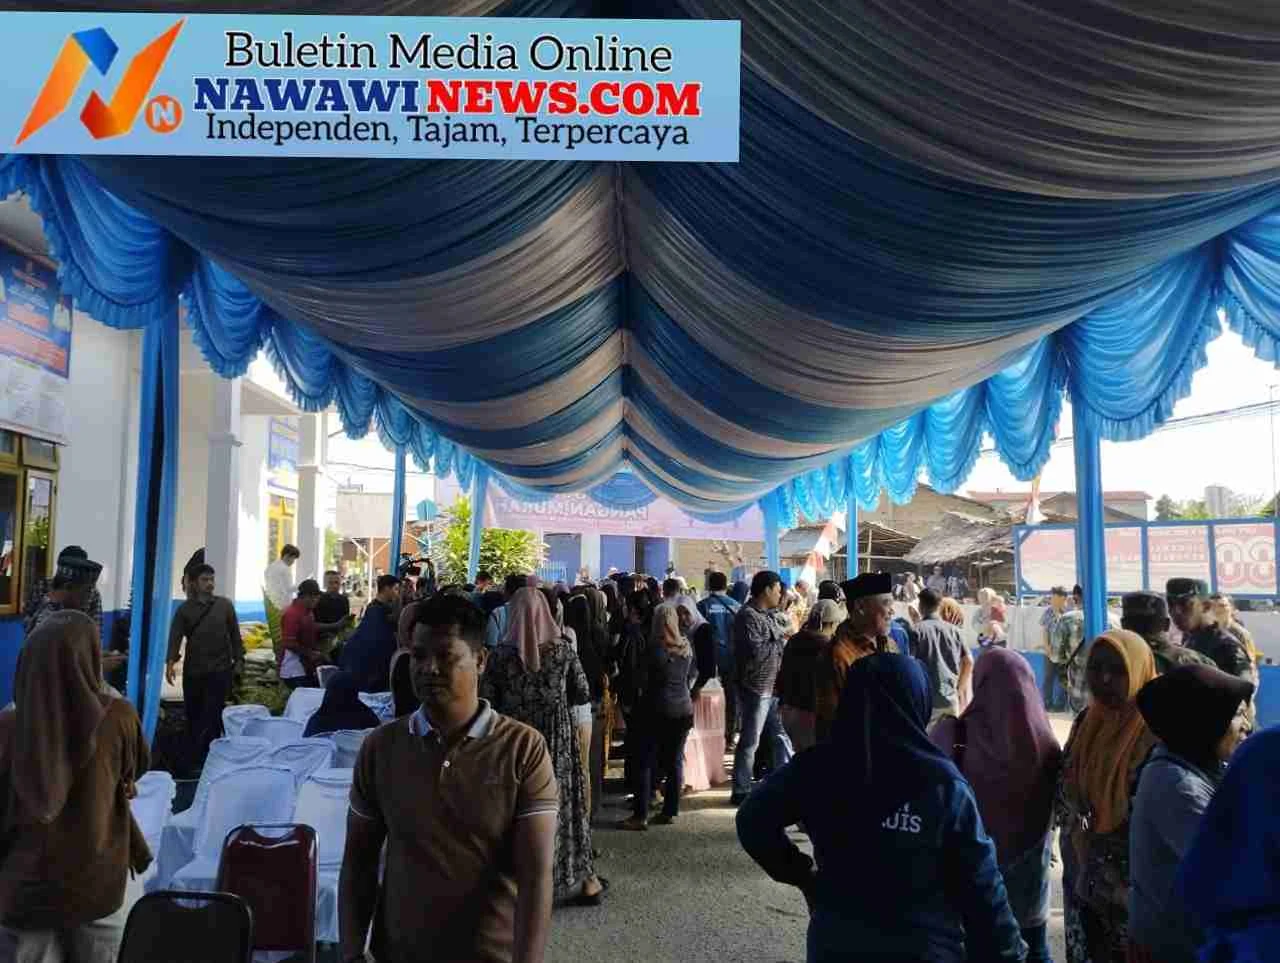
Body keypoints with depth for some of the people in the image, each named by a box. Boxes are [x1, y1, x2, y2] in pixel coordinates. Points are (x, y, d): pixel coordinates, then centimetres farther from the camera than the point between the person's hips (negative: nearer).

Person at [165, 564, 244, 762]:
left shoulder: (225, 605, 5)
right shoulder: (185, 608, 4)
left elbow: (235, 635, 8)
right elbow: (175, 636, -7)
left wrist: (238, 660, 2)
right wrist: (170, 661, -21)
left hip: (220, 670, -1)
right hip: (193, 670, 1)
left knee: (212, 715, -6)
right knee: (193, 715, 9)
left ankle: (209, 756, -2)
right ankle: (193, 755, 23)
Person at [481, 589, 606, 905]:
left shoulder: (501, 654, -9)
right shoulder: (562, 649, -7)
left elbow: (486, 701, -8)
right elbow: (584, 694, -3)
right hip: (557, 738, 1)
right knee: (564, 802, 13)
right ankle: (585, 878, 22)